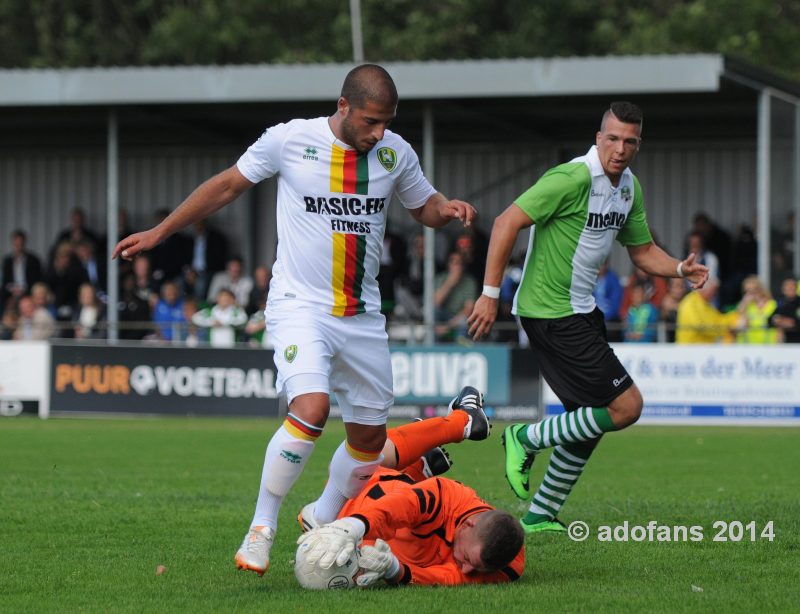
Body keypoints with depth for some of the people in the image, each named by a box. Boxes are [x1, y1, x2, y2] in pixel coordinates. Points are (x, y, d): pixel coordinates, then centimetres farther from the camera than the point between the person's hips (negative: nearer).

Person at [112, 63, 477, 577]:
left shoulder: (395, 152, 2)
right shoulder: (289, 140, -8)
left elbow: (424, 206, 19)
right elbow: (227, 186, 5)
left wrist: (448, 208, -6)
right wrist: (160, 232, 8)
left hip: (363, 317, 5)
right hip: (300, 305, -5)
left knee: (370, 436, 8)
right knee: (311, 409, -26)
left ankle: (323, 521, 33)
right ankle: (261, 529, -11)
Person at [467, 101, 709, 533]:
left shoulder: (629, 186, 10)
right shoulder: (574, 178, -18)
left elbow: (643, 251, 20)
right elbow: (508, 222, -20)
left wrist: (680, 269, -1)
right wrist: (490, 294, -23)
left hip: (581, 311, 10)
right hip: (552, 314, -10)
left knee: (590, 422, 13)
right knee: (625, 406, -12)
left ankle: (539, 516, 23)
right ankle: (526, 439, 2)